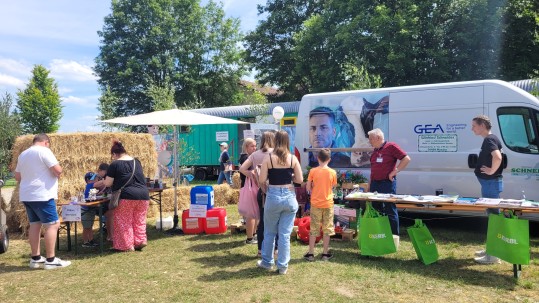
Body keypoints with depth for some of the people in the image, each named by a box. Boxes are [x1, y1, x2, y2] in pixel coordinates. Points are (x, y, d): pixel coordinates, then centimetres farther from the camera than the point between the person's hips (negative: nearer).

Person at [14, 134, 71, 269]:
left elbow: (17, 176, 22)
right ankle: (51, 260, -6)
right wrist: (58, 173, 4)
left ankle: (36, 258, 15)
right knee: (52, 224, -6)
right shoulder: (44, 151, -11)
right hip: (41, 195, -9)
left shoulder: (23, 154, 16)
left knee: (35, 224, 12)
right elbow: (58, 170, -18)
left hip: (27, 195, 9)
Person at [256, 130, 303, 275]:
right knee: (285, 234, 7)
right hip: (289, 197, 1)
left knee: (269, 232, 16)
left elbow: (262, 180, -8)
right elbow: (300, 179, -1)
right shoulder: (293, 159, -2)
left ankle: (267, 262, 28)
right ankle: (283, 266, 14)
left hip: (273, 197, -1)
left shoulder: (269, 158, -6)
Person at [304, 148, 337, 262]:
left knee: (313, 229, 8)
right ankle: (325, 254, 16)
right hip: (328, 203, 0)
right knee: (327, 229, 10)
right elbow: (333, 187, 5)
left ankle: (311, 253, 12)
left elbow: (308, 188, -4)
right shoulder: (332, 172, -6)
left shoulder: (313, 171, -8)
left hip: (315, 203, 0)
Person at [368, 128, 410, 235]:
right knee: (376, 210, 13)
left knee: (390, 210, -2)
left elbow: (406, 159, -11)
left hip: (387, 183, -8)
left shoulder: (391, 147, -7)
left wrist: (394, 172, -13)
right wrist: (369, 186, 16)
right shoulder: (375, 151, 15)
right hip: (375, 183, 8)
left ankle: (394, 235, 9)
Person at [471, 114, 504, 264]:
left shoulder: (489, 140, -16)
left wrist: (491, 171, -21)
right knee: (492, 215, 16)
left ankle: (493, 255, 0)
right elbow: (496, 156, 27)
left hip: (491, 182, -10)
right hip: (490, 182, 10)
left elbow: (497, 157, -34)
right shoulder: (490, 139, 14)